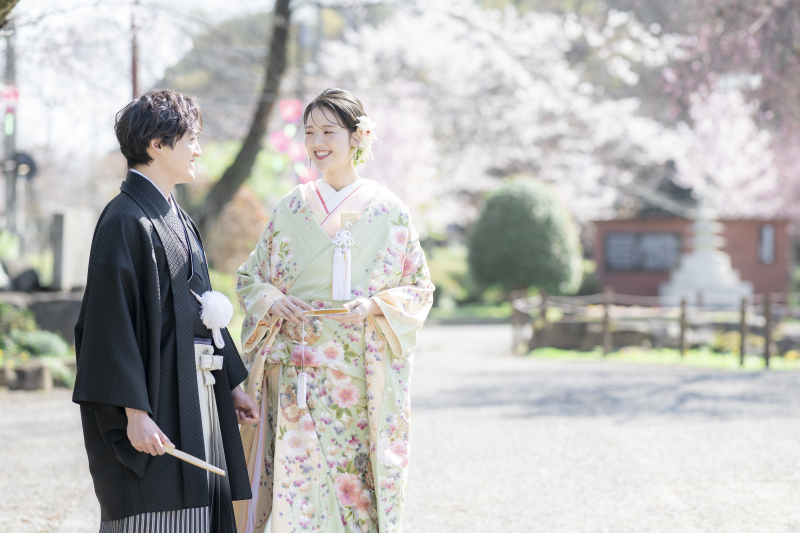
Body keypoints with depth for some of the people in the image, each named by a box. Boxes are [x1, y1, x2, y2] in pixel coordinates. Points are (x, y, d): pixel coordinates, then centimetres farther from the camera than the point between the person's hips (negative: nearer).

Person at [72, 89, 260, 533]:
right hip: (156, 399, -9)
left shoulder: (176, 218, 15)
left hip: (198, 394, 9)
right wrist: (135, 411, -23)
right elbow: (112, 323, -19)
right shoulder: (126, 221, -14)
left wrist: (232, 383, 19)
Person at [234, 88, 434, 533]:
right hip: (301, 374, 1)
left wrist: (377, 305, -13)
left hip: (365, 375, -1)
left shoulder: (390, 212, 2)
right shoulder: (291, 209, 7)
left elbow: (420, 287, 6)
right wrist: (274, 300, -7)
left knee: (359, 485, -1)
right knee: (299, 480, -5)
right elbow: (249, 278, 14)